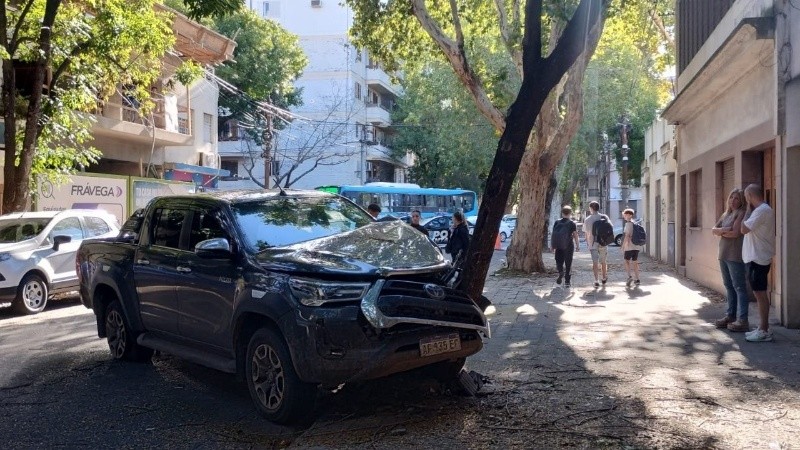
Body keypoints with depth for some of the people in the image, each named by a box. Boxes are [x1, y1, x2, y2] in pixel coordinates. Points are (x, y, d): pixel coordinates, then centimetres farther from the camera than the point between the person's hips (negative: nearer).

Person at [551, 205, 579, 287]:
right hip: (569, 246, -1)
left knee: (559, 261, 16)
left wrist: (552, 245, 9)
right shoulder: (572, 223, -4)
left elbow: (553, 234, 3)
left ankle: (561, 272, -13)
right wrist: (577, 245, 6)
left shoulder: (557, 222, 2)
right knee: (568, 264, 7)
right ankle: (567, 282, 8)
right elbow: (575, 236, -5)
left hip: (558, 246, 1)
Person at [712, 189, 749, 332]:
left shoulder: (741, 213, -8)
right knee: (729, 286, 14)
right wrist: (722, 230, -9)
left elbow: (735, 233, -17)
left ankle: (742, 320, -6)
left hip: (735, 256, -8)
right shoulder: (725, 214, 17)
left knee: (739, 287, -7)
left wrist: (721, 232, -1)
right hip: (724, 255, 8)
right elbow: (713, 230, 12)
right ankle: (730, 315, 22)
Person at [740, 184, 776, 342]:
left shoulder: (762, 210, -17)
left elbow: (744, 229, -20)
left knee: (760, 293, -5)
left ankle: (764, 331, 0)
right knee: (759, 293, 13)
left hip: (758, 259, -10)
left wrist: (748, 210, -12)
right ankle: (762, 328, 20)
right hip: (755, 258, 10)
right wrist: (750, 210, 11)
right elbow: (747, 229, 15)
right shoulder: (761, 209, 15)